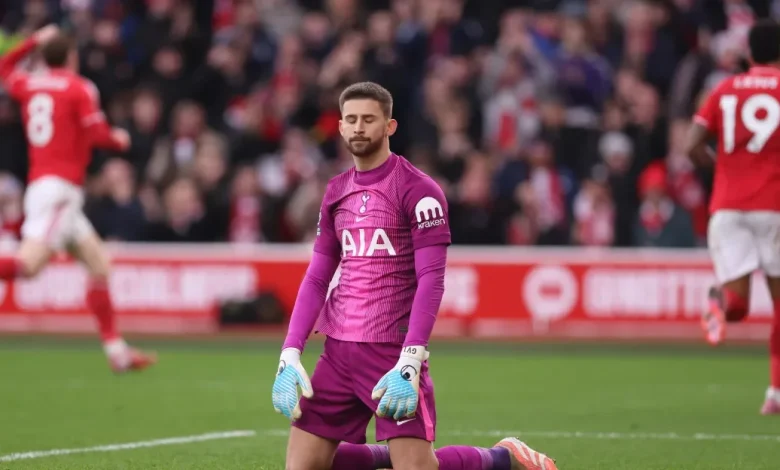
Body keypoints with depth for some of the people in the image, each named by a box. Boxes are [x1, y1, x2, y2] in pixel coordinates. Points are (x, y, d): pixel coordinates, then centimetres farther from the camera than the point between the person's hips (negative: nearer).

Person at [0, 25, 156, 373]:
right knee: (29, 264, -22)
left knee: (99, 263, 13)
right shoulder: (80, 89, -3)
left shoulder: (28, 85, 15)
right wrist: (119, 139, 9)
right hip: (60, 187, -8)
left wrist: (35, 41, 38)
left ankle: (116, 350, 11)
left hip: (40, 184, 8)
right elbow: (97, 133, -11)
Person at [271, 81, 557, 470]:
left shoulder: (417, 190, -8)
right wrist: (290, 356, 2)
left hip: (393, 352, -6)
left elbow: (431, 280, -14)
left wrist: (409, 363, -24)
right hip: (338, 351, 6)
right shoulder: (335, 193, 13)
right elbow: (316, 279, 14)